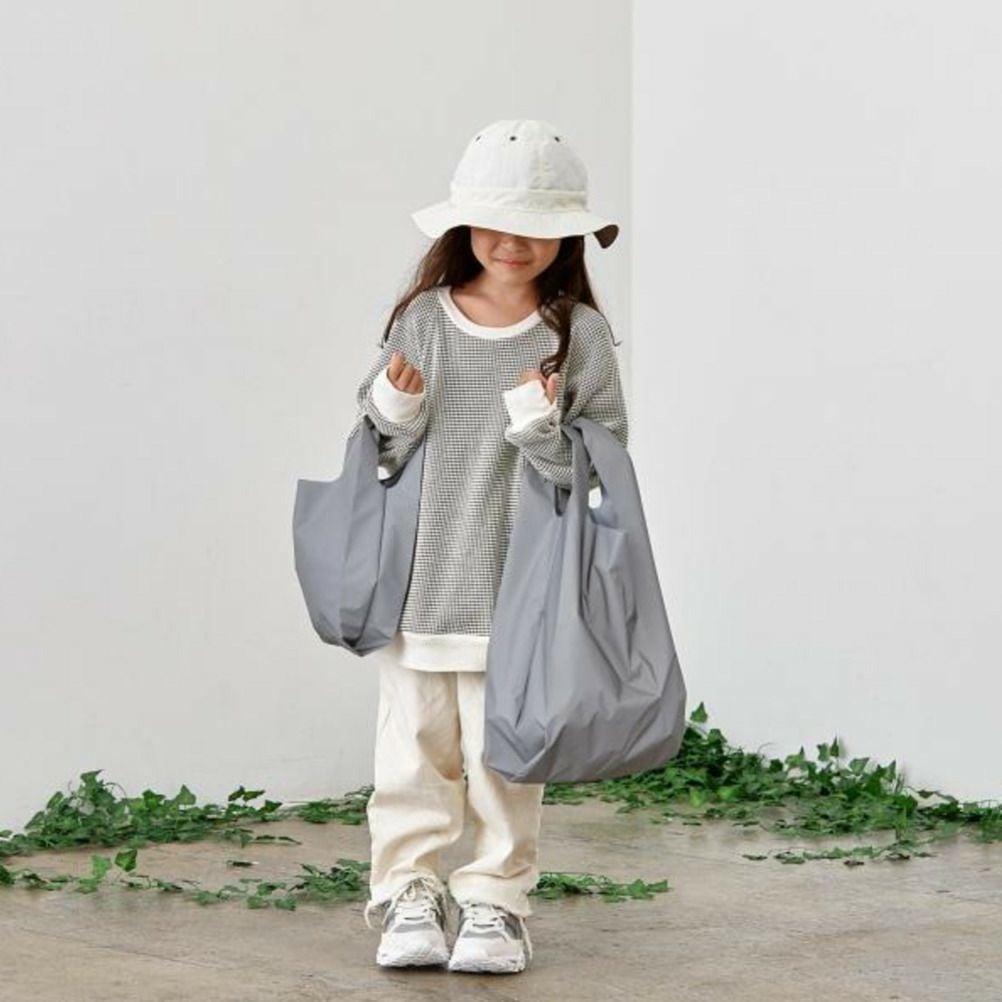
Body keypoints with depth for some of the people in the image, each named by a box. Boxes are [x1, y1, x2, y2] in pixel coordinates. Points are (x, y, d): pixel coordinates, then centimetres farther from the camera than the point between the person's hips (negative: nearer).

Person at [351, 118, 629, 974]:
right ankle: (409, 898, 14)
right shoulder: (421, 321, 3)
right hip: (419, 578, 2)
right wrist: (395, 411, -11)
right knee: (413, 745, 4)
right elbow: (377, 450, 9)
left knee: (503, 752, 3)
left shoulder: (579, 335, -2)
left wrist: (543, 427, -19)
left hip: (520, 585, -2)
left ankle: (496, 903, 13)